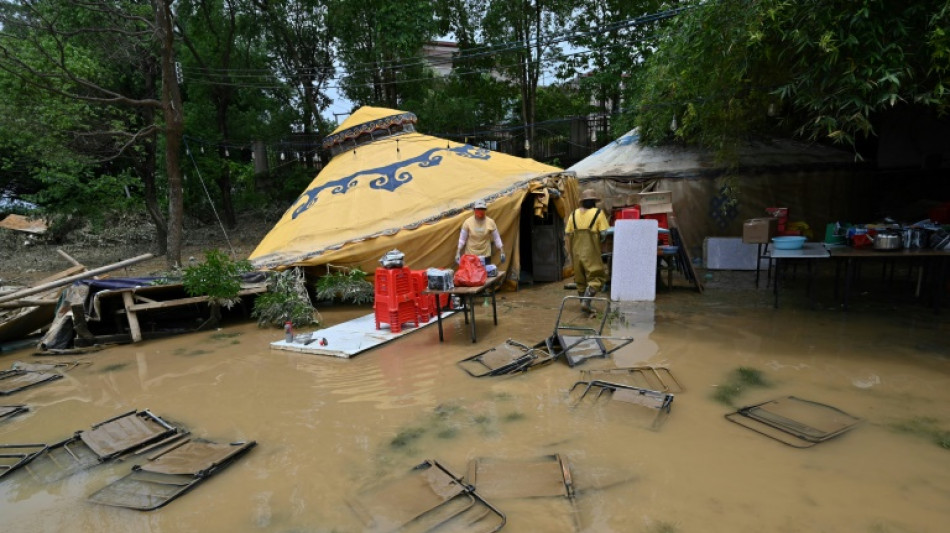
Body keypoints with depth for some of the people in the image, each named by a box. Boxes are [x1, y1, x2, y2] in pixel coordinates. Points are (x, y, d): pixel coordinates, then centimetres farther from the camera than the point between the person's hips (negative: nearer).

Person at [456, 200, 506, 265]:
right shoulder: (467, 222, -9)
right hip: (470, 255, -1)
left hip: (486, 256, 1)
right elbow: (462, 239, -4)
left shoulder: (490, 222, -7)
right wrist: (458, 253, -7)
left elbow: (496, 238, 0)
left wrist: (502, 252, -4)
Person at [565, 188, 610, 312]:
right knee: (595, 277, 0)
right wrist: (598, 239, 12)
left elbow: (568, 233, 7)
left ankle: (583, 301, 23)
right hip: (591, 252, -5)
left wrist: (571, 250, 16)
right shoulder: (598, 213, -5)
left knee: (580, 279, 15)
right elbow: (604, 233, -9)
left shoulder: (574, 214, 7)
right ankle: (586, 301, -15)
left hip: (576, 251, 5)